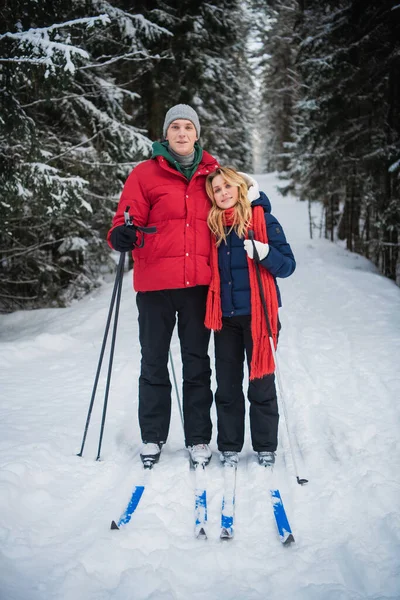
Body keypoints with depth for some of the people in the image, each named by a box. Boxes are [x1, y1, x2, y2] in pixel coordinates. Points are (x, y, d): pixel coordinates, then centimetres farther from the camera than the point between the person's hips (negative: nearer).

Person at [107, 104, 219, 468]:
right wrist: (121, 234, -24)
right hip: (155, 282, -2)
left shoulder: (212, 173, 9)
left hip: (199, 283, 2)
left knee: (197, 362, 9)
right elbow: (130, 217, -5)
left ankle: (199, 438, 19)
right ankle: (152, 437, 21)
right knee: (154, 362, 8)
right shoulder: (146, 174, 0)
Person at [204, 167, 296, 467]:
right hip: (225, 317, 4)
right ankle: (229, 447, 19)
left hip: (258, 314, -3)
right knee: (227, 386, 8)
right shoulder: (213, 224, 8)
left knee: (261, 384, 5)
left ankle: (265, 447, 17)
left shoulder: (262, 219, -3)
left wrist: (265, 253, -23)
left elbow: (288, 265, -6)